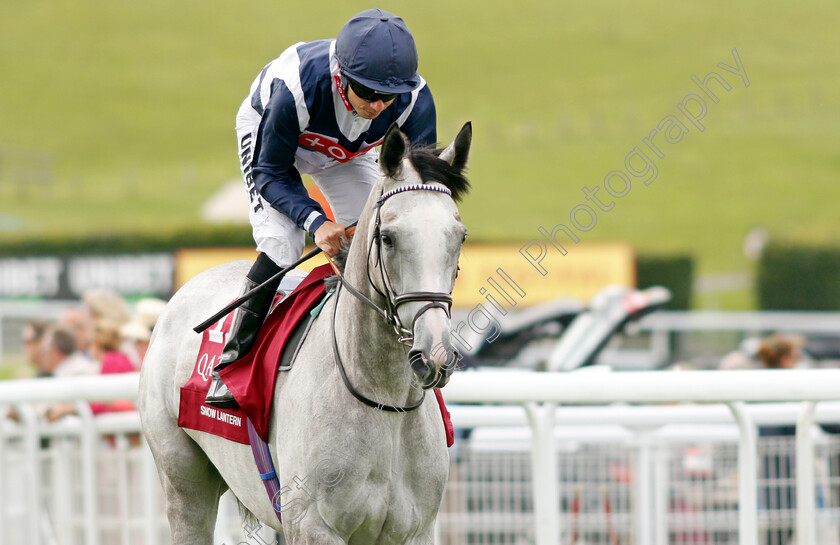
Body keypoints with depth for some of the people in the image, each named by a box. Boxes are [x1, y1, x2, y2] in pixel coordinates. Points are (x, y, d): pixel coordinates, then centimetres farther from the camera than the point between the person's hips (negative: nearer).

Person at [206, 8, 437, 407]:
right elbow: (271, 173, -31)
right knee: (282, 245, -23)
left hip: (349, 150, 4)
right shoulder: (296, 88, -45)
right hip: (267, 130, -4)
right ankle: (231, 363, -11)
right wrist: (315, 221, -47)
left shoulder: (415, 100, -35)